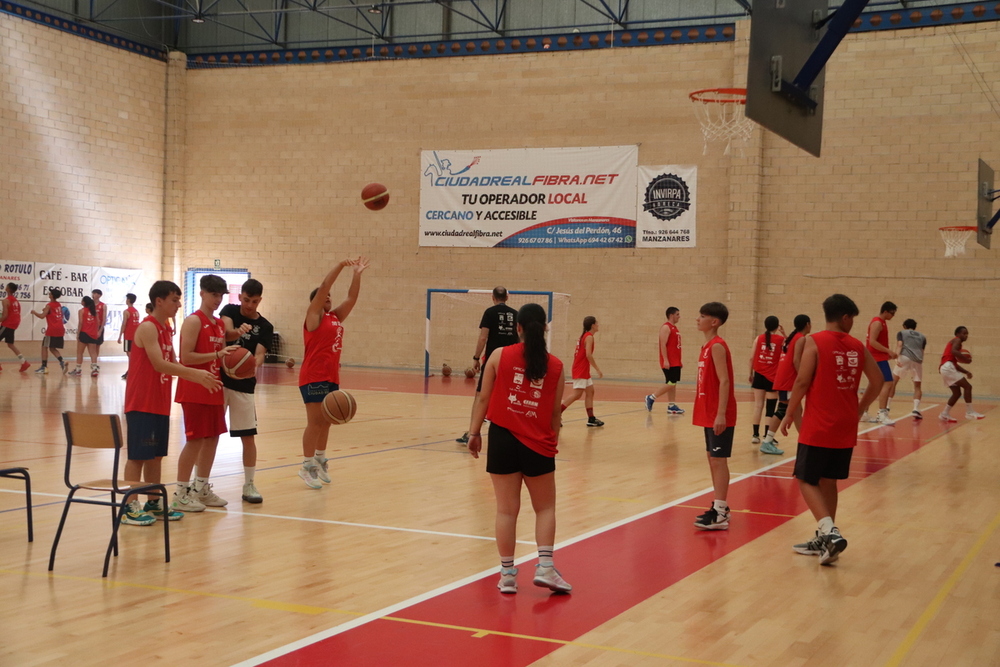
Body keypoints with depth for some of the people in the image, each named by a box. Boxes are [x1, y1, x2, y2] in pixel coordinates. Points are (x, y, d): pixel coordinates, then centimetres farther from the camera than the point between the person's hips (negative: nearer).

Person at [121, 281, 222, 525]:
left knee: (156, 455, 13)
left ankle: (154, 502, 20)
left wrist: (200, 379, 3)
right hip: (142, 403, -9)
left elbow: (174, 364, 15)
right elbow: (159, 364, -25)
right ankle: (130, 508, 0)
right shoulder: (147, 328, -15)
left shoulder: (166, 329, 13)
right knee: (137, 455, -5)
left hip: (160, 403, 9)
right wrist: (196, 373, -26)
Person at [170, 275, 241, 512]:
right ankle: (180, 495, 1)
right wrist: (217, 354, -23)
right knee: (195, 439, -7)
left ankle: (201, 489, 22)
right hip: (194, 391, -8)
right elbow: (187, 357, -19)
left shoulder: (220, 324, 13)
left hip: (213, 390, 8)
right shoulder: (193, 321, -11)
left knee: (212, 438, 10)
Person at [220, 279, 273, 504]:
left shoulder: (265, 327, 1)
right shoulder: (229, 311, 0)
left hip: (243, 386, 1)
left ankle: (249, 485, 10)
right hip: (218, 380, -1)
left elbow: (259, 354, -12)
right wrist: (238, 331, -44)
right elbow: (225, 332, -21)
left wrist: (254, 363, -36)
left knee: (248, 435, 0)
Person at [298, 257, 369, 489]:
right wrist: (341, 266, -15)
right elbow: (323, 287, -14)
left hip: (332, 376, 7)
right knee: (315, 421, -7)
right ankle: (307, 465, -2)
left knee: (326, 421, 12)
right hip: (313, 376, -7)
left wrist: (357, 274, 7)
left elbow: (352, 297, 13)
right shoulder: (314, 316, -4)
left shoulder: (336, 317, 14)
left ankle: (320, 459, 23)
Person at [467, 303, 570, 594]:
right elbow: (555, 412, 4)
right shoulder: (555, 366, 0)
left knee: (506, 509, 7)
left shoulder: (499, 356, -3)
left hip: (502, 439, 0)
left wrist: (474, 432, 7)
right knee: (545, 508, 15)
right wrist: (553, 442, 16)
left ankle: (507, 574, 10)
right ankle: (545, 567, 2)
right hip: (538, 445, 0)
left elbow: (483, 398, -1)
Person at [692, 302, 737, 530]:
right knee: (712, 458, 15)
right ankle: (719, 506, 24)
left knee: (718, 460, -7)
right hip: (709, 413, 10)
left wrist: (721, 414, -27)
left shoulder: (717, 346, -15)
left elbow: (724, 381, -22)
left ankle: (720, 514, -5)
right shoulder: (707, 346, 14)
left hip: (719, 415, -10)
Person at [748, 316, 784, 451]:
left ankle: (756, 435, 14)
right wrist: (783, 334, 12)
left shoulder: (759, 338, 2)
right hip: (772, 377, -3)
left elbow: (752, 358, 2)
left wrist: (751, 374, 14)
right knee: (770, 409, -1)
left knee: (758, 405, 10)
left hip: (759, 375, 3)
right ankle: (767, 439, -4)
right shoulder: (781, 339, -4)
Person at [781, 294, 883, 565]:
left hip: (818, 427, -5)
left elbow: (802, 382, -13)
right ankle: (824, 540, 20)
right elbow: (877, 382, 9)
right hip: (846, 428, 5)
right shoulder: (857, 346, 5)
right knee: (828, 481, 16)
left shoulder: (814, 342, -9)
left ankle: (830, 532, -14)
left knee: (806, 481, 2)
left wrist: (789, 414, -2)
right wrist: (859, 409, 21)